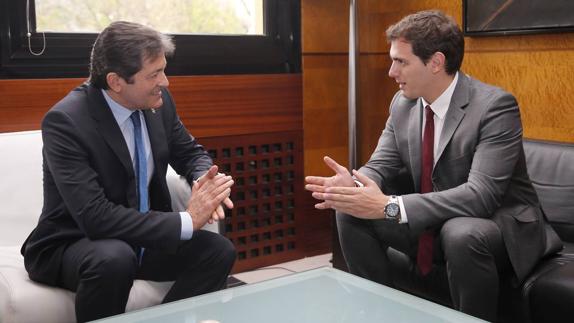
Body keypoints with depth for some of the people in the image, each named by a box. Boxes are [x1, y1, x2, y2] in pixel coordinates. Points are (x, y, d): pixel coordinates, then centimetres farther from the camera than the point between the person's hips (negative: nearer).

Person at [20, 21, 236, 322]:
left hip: (141, 237, 6)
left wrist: (204, 180, -16)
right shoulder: (65, 121, -25)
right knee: (114, 259, -37)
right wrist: (186, 221, -31)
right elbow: (95, 215, -32)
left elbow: (190, 152, 10)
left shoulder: (158, 101, -6)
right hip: (70, 246, -5)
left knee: (219, 251, -15)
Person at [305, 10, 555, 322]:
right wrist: (354, 184, -26)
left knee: (460, 233, -38)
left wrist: (390, 207, -38)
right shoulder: (403, 103, -2)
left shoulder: (495, 106, -23)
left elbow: (482, 194, -32)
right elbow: (382, 166, 0)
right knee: (350, 212, -9)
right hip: (432, 222, 6)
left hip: (499, 223, -6)